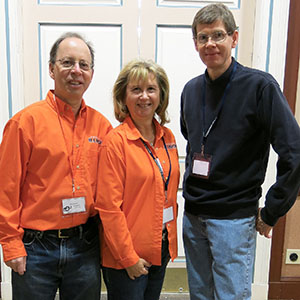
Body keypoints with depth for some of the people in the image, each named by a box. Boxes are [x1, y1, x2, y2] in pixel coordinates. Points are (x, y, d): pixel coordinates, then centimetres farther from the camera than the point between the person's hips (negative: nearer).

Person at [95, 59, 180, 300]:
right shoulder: (116, 141, -15)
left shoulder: (167, 137, 5)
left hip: (161, 250, 6)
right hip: (125, 256, -6)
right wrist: (128, 257, -14)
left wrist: (170, 242, 10)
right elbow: (109, 206, -17)